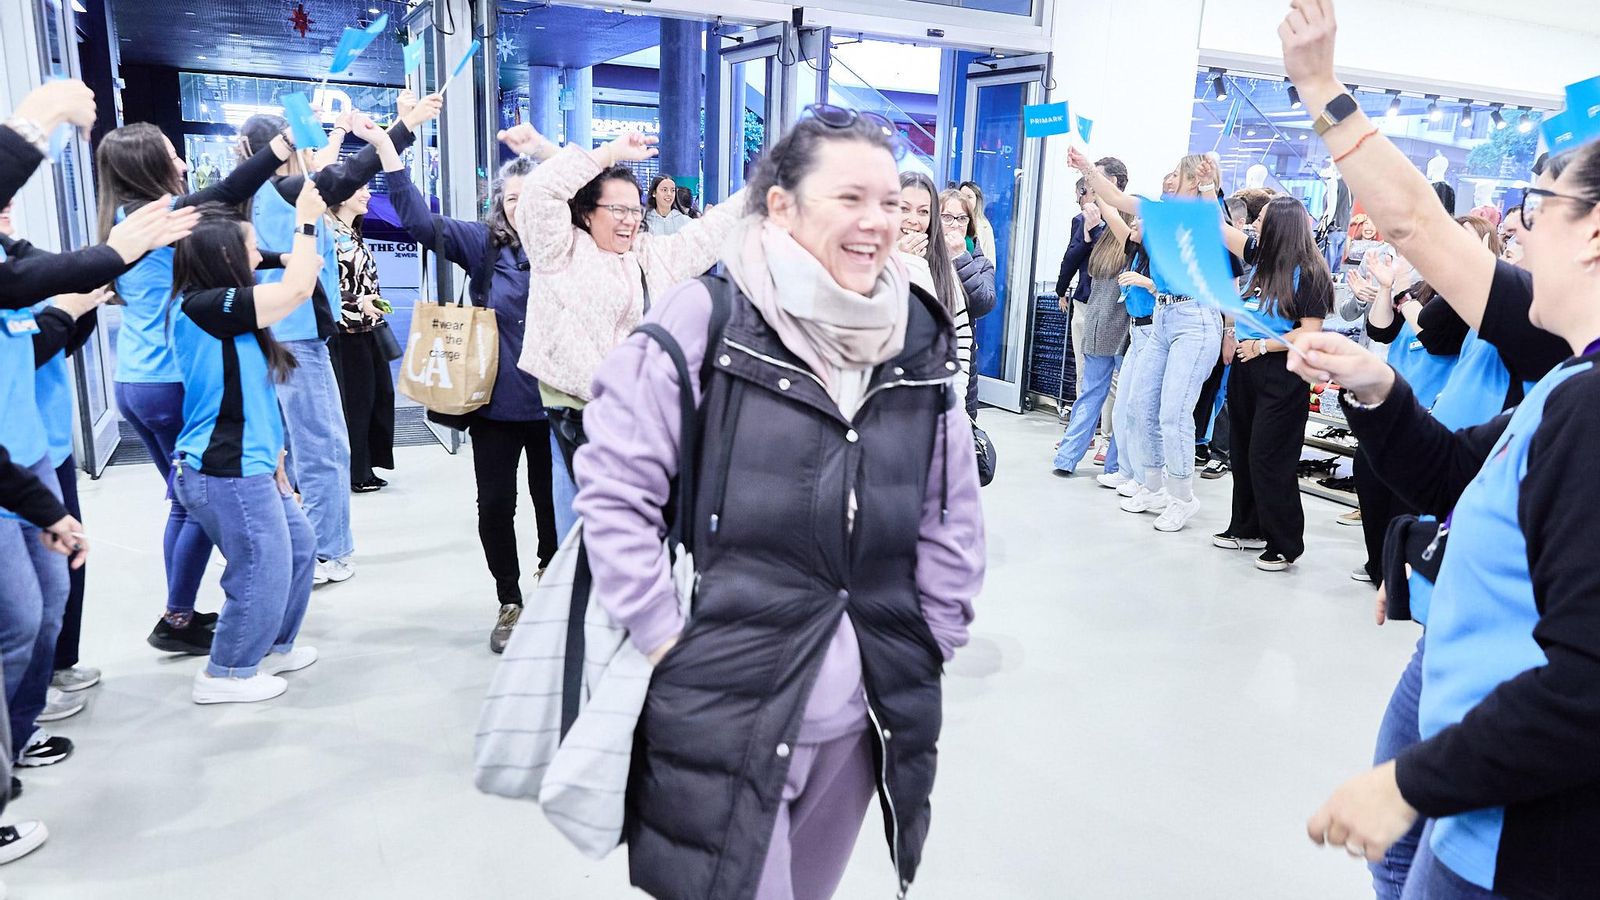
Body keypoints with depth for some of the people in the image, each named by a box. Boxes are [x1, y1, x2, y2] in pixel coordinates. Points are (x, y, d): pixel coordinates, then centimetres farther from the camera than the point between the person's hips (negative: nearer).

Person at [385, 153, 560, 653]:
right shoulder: (484, 244, 1)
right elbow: (422, 222, -4)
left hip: (551, 405, -2)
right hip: (495, 405, 2)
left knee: (551, 501, 11)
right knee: (495, 506, 9)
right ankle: (509, 603, 26)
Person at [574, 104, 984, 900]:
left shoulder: (922, 337, 4)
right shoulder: (706, 318, -11)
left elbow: (952, 513, 10)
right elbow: (613, 485, -11)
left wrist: (931, 638, 7)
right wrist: (665, 640, -12)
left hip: (868, 707, 5)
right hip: (725, 703, -5)